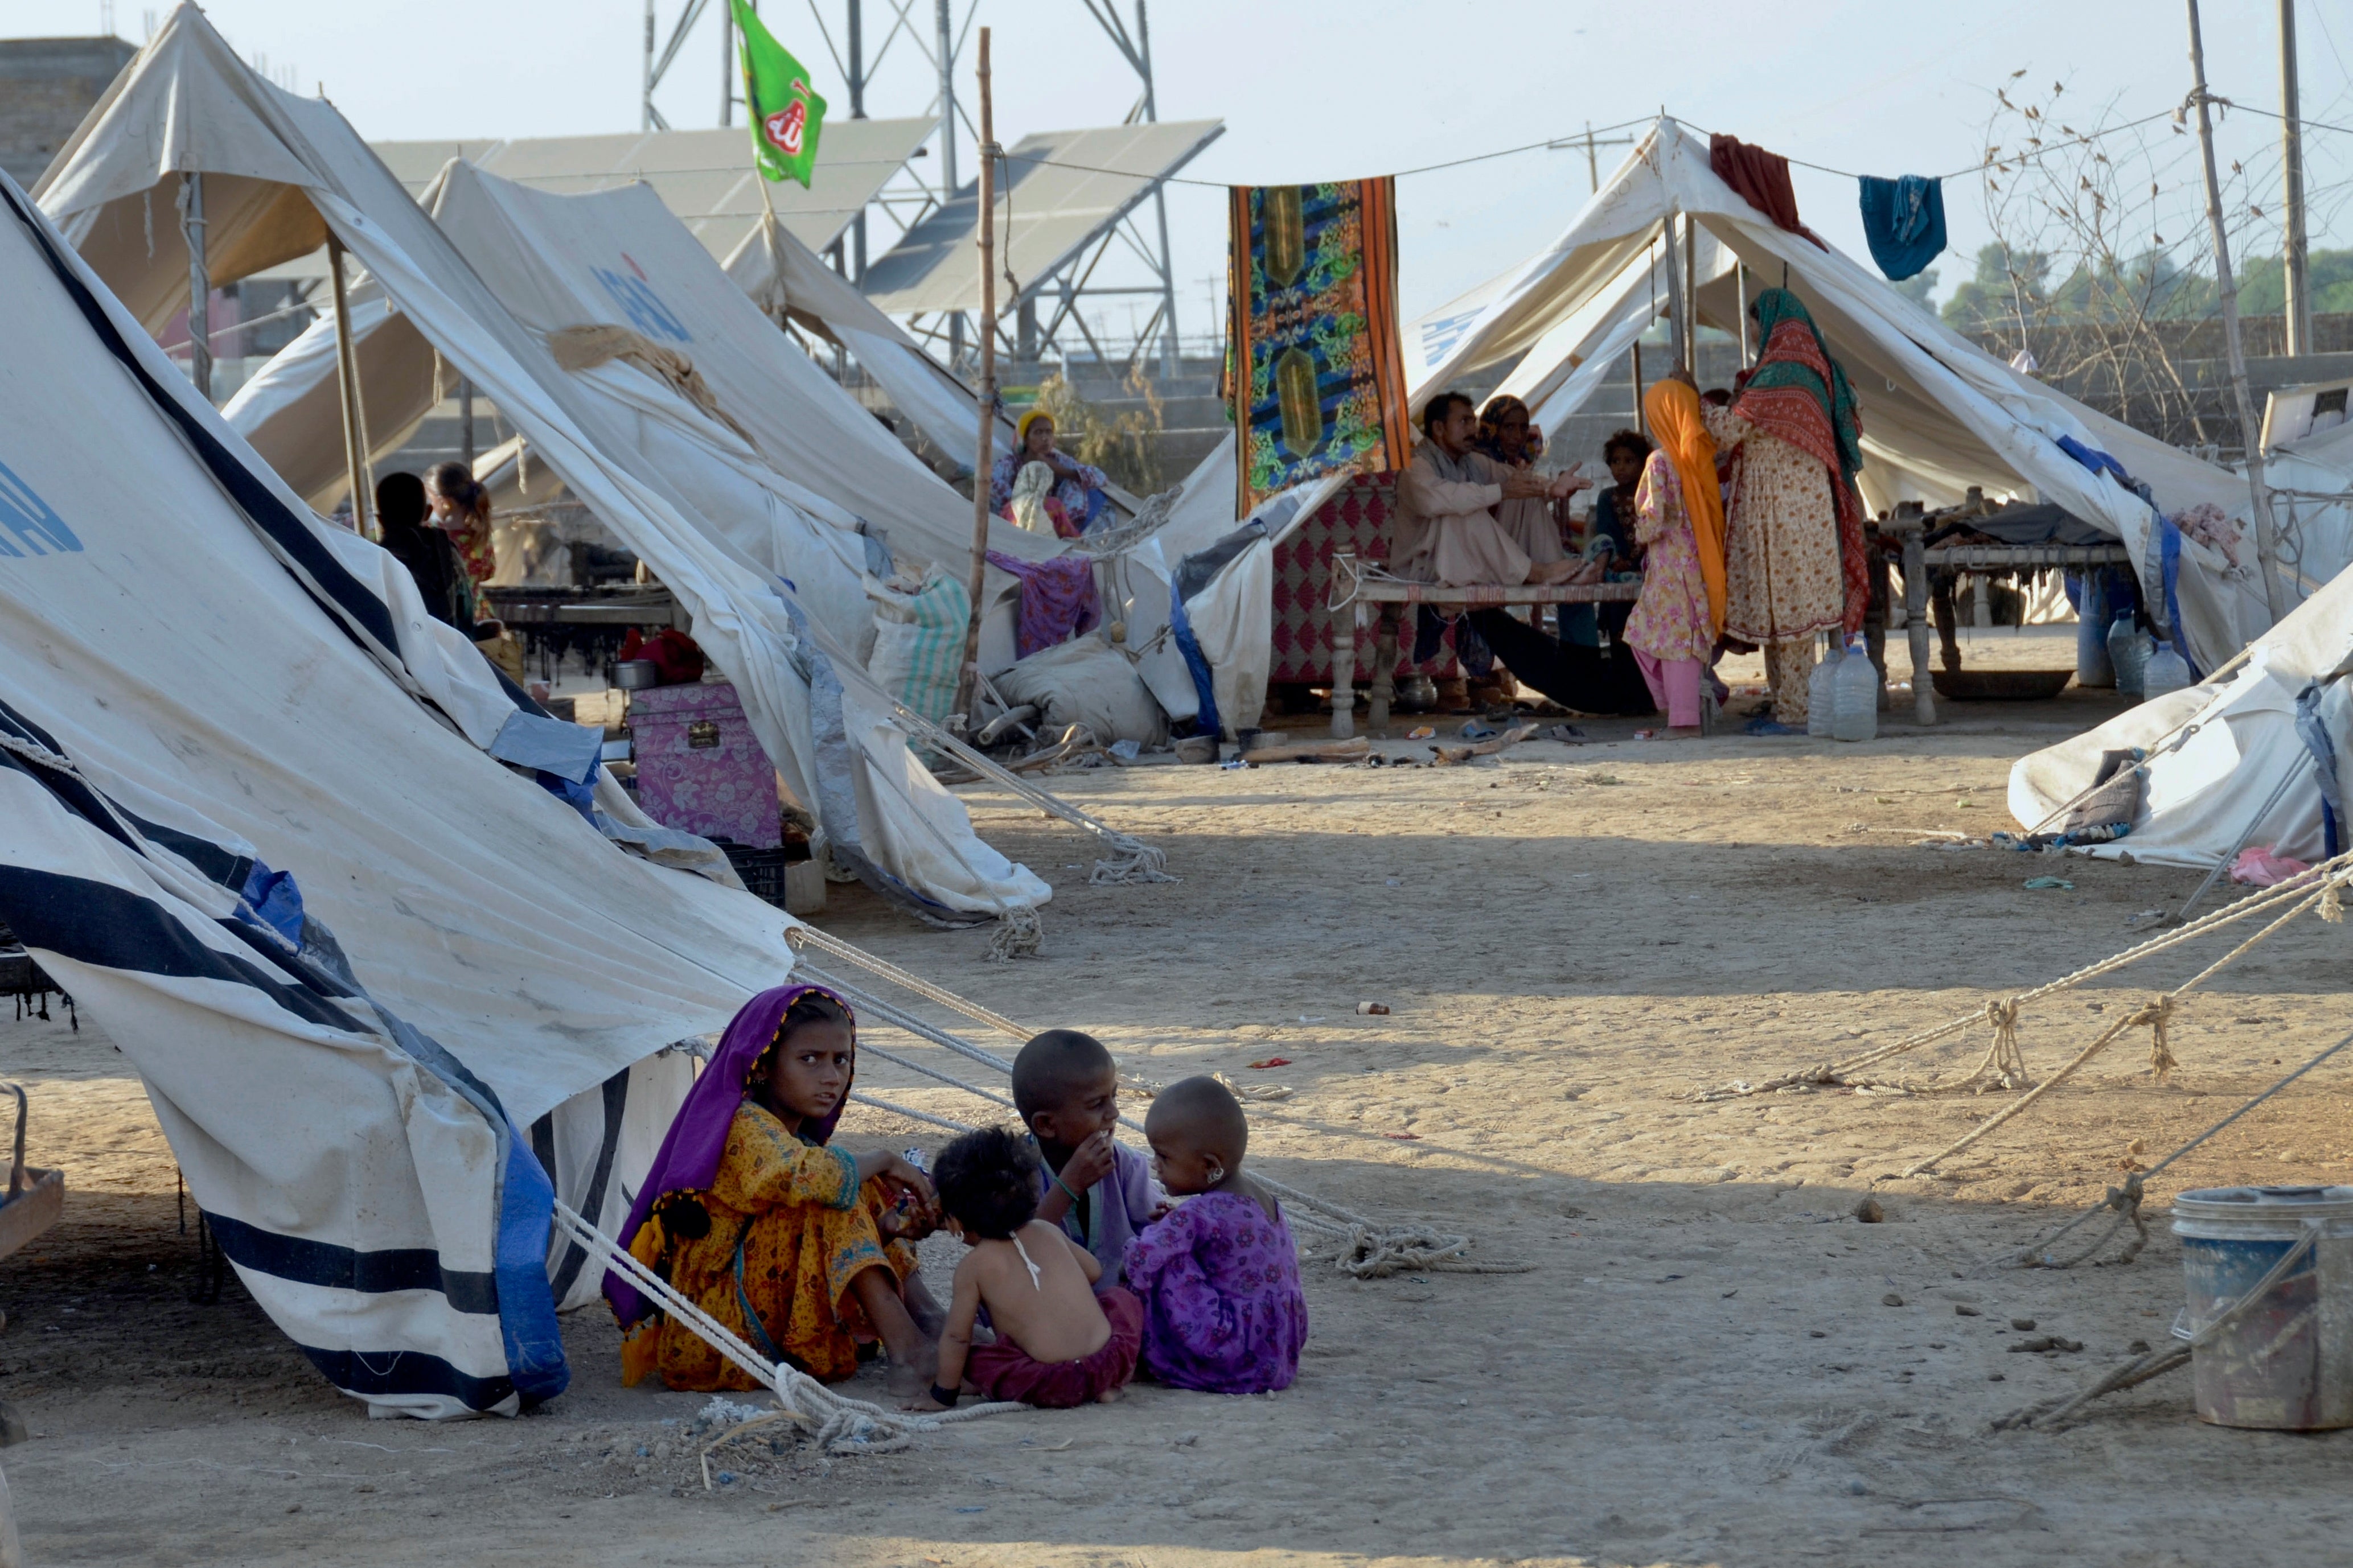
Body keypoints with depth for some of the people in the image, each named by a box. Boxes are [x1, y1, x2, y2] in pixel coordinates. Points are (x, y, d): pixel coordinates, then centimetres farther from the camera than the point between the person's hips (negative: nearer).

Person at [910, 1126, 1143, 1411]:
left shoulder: (973, 1266, 1)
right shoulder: (1048, 1232, 13)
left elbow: (957, 1337, 2)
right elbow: (1094, 1271, 28)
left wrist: (942, 1395, 14)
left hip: (1051, 1383, -3)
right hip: (1111, 1361, 3)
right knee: (1120, 1298, 32)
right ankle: (1107, 1385, 17)